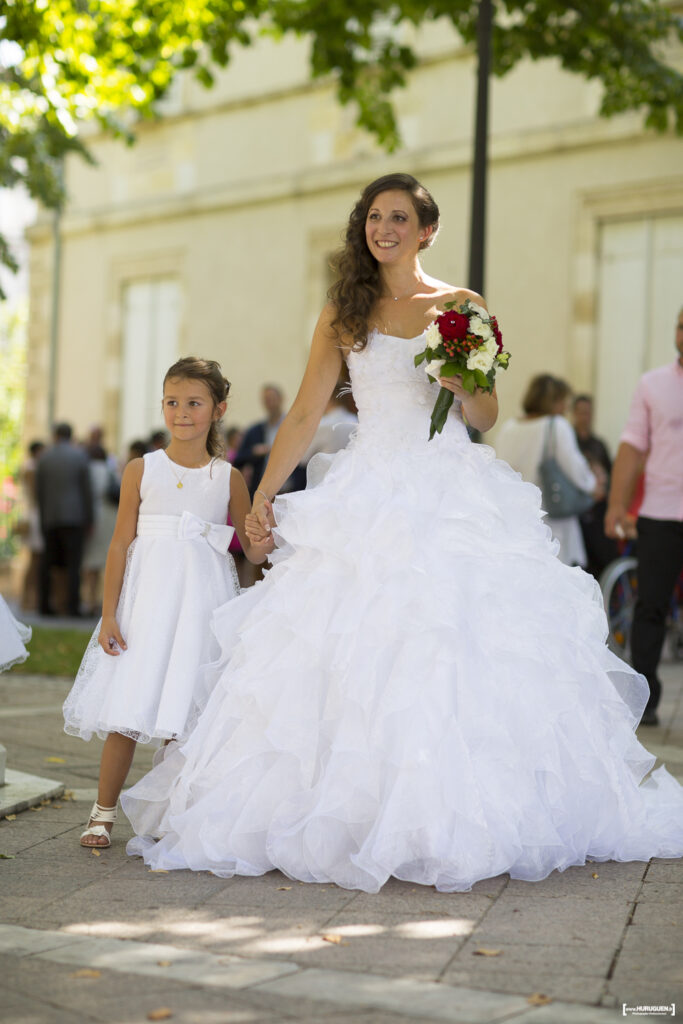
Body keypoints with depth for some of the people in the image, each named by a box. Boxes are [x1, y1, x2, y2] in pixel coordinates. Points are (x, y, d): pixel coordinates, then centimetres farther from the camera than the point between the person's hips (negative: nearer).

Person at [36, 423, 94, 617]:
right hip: (74, 517, -3)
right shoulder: (80, 455, -3)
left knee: (47, 562, 11)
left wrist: (43, 516, 16)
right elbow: (87, 488, -4)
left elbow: (39, 491, 6)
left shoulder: (44, 457, 5)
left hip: (49, 519, 3)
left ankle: (45, 604, 9)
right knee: (73, 563, -4)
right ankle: (73, 606, -10)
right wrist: (89, 517, 2)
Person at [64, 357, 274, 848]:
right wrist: (109, 614, -1)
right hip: (147, 597, 0)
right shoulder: (142, 470, 3)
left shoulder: (228, 478, 5)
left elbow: (253, 548, 8)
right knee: (127, 709, -2)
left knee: (182, 709, 0)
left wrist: (272, 533, -16)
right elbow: (121, 543, 3)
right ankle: (103, 813, 10)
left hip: (202, 600, 1)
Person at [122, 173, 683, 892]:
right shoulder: (343, 313, 10)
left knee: (459, 655, -6)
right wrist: (264, 495, 2)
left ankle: (452, 818, 4)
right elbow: (305, 413, 9)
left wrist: (462, 386, -15)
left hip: (454, 496, -1)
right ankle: (348, 813, 3)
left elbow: (486, 416, 7)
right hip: (370, 496, 1)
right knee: (354, 653, -6)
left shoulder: (462, 307, 7)